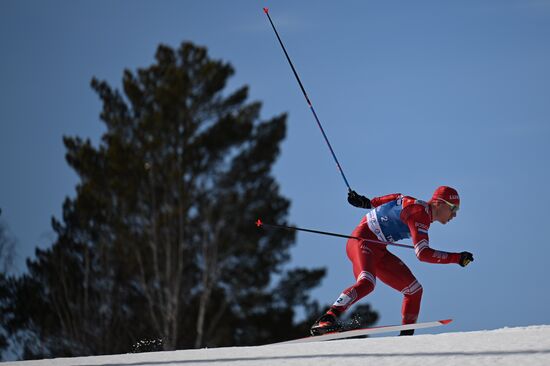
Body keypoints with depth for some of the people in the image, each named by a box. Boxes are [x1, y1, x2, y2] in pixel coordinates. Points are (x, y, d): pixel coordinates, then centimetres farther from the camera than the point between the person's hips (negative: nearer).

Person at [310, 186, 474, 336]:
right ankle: (327, 320, -44)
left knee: (414, 289, 4)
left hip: (378, 250, 10)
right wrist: (457, 258, -26)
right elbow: (422, 253, -27)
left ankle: (406, 336, 11)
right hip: (363, 242, -10)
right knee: (366, 283, -36)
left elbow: (397, 198, 25)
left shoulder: (421, 208, 9)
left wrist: (368, 203, 32)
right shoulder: (420, 213, -20)